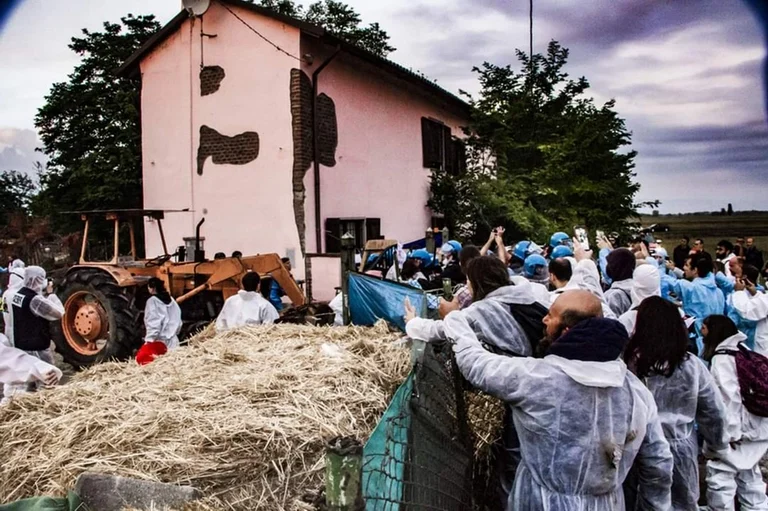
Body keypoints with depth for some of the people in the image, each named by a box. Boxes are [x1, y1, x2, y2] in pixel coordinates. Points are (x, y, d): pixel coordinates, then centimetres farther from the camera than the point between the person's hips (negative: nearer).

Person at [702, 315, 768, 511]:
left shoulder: (721, 358, -13)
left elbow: (729, 397, -19)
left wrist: (728, 434, -17)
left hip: (739, 431, -10)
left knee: (720, 474, -6)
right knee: (748, 476, 21)